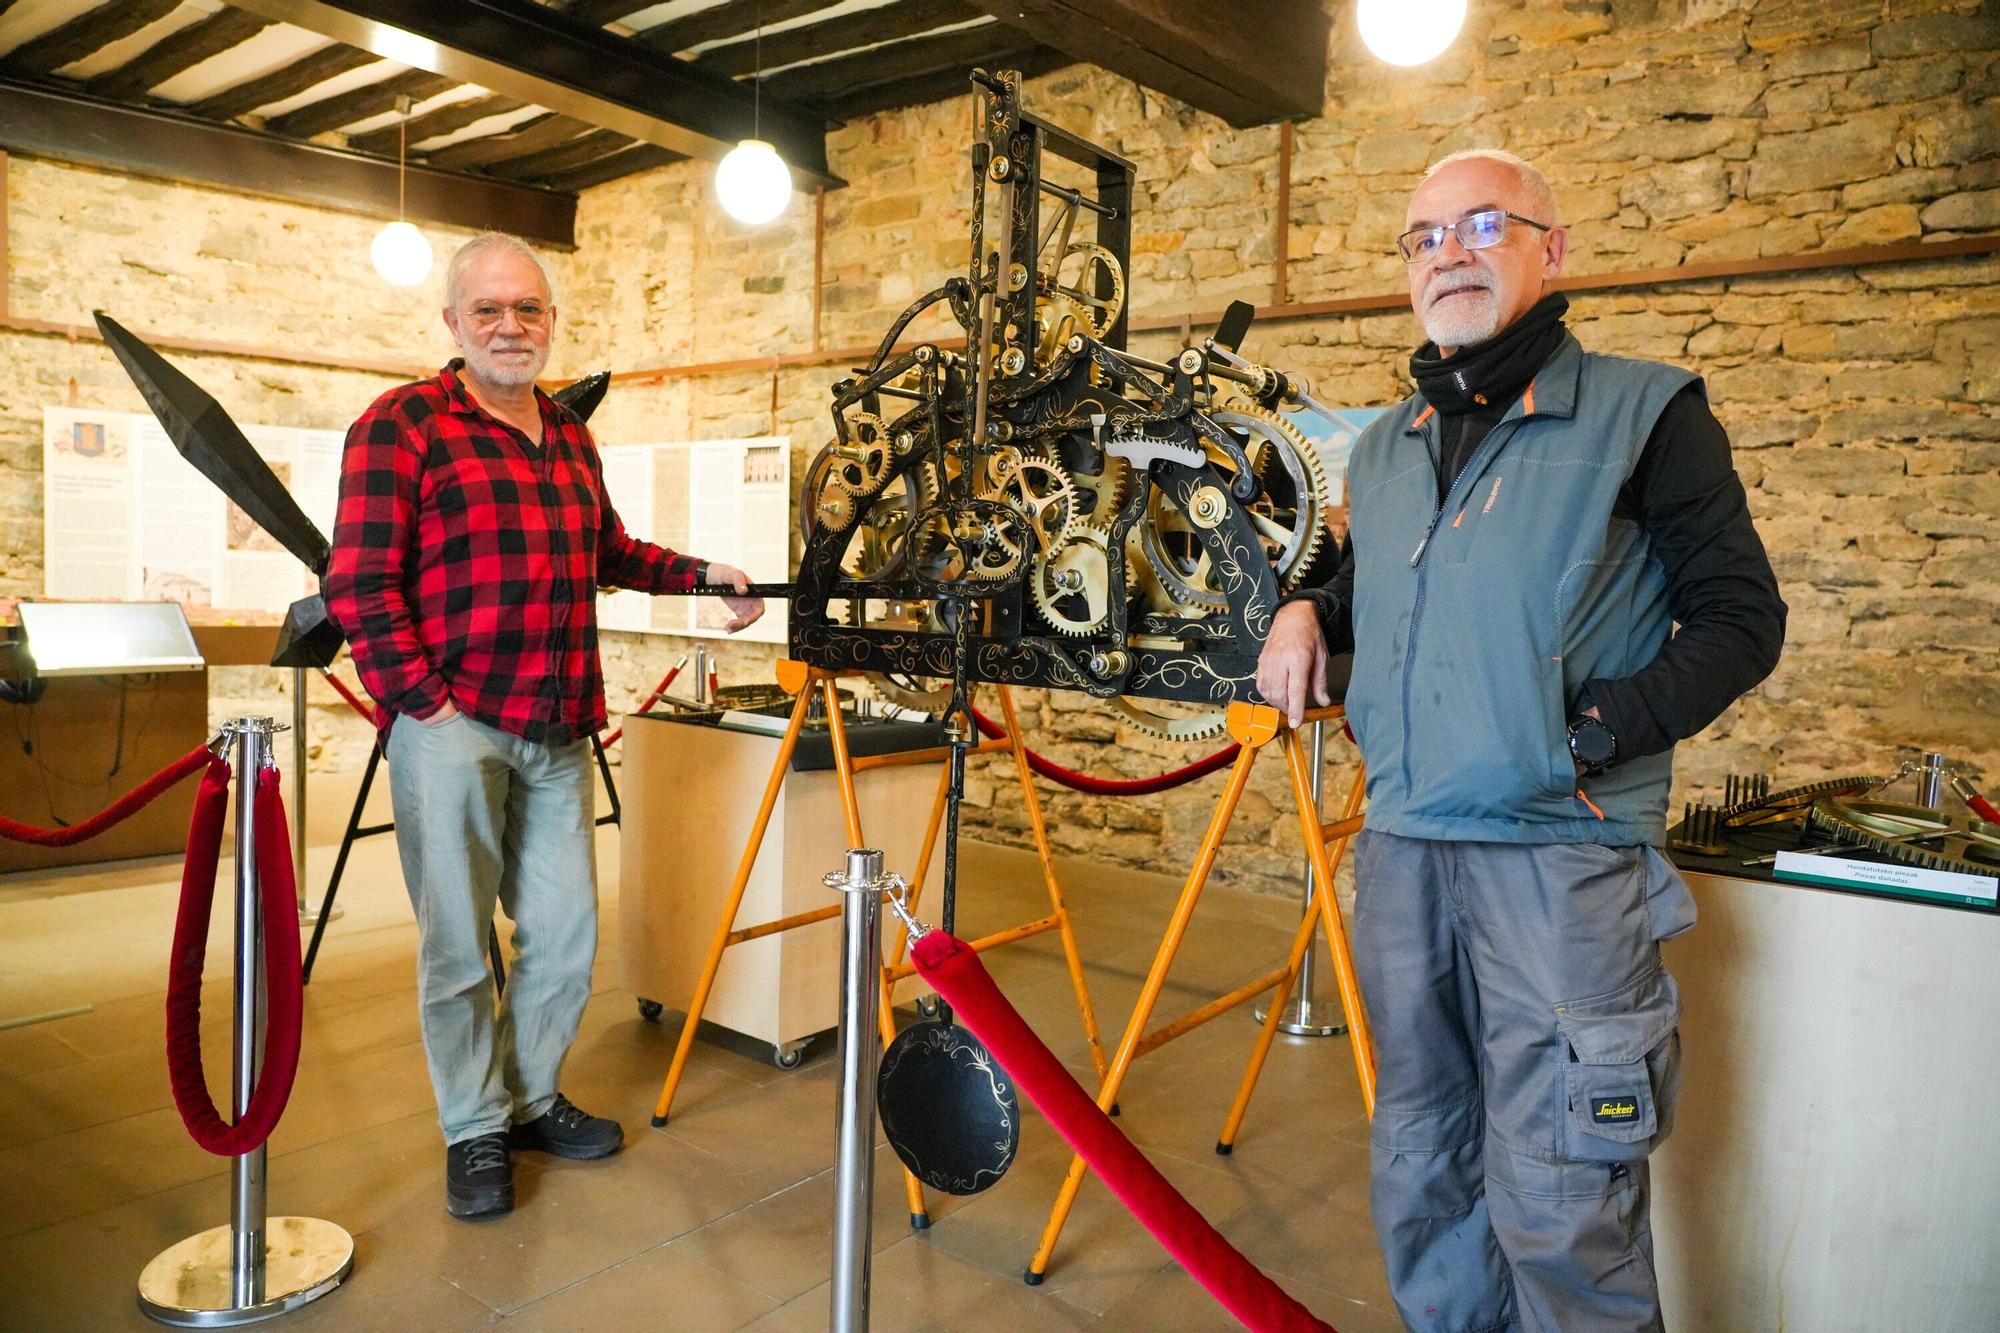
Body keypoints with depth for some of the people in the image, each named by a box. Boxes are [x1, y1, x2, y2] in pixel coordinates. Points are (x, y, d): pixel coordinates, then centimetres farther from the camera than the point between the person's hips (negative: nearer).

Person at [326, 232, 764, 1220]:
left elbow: (611, 552, 30)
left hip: (560, 732, 6)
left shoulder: (571, 436, 17)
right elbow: (360, 584, -10)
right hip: (453, 730, -6)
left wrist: (703, 575, 20)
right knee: (459, 944, 4)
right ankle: (473, 1132, 23)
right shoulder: (401, 425, -4)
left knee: (566, 933, 12)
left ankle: (530, 1098, 33)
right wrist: (425, 702, -14)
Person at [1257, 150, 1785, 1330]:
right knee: (1419, 1177, 17)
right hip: (1403, 845, 6)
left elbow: (1740, 616, -4)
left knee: (1557, 1207, -1)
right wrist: (1310, 612, 8)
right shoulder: (1386, 444, 15)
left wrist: (1597, 731, -17)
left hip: (1561, 849, -5)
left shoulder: (1642, 411, -2)